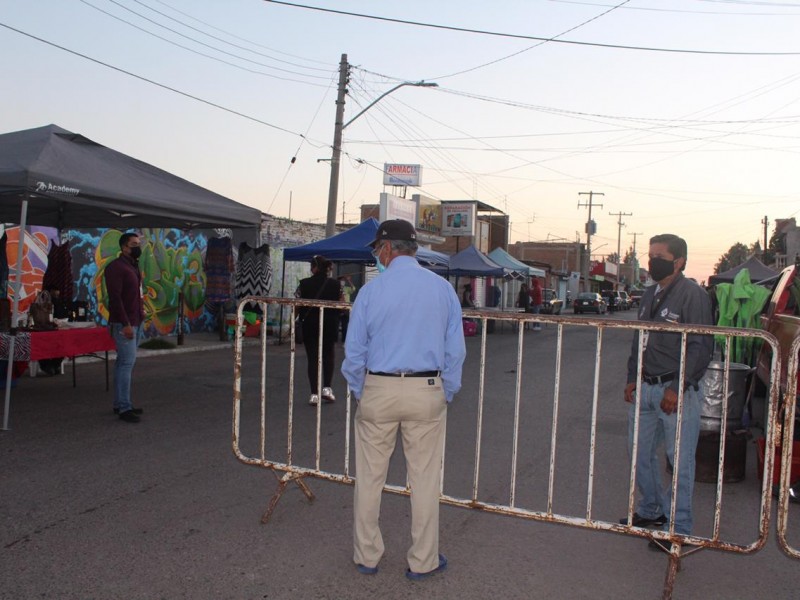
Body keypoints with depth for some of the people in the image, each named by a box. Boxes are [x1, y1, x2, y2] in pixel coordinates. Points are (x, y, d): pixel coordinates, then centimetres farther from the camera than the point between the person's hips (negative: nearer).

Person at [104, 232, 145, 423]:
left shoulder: (134, 266, 18)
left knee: (124, 363, 12)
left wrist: (140, 318, 13)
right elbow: (115, 297, -18)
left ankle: (120, 404, 18)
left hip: (136, 322, 9)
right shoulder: (116, 267, -11)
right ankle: (124, 408, -6)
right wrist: (125, 324, -22)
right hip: (124, 324, -9)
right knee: (127, 362, -10)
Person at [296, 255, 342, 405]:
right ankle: (327, 388, 9)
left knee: (313, 358, 6)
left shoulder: (304, 284, -6)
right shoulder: (335, 284, -4)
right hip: (330, 326, 1)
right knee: (328, 356, 20)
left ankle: (314, 394, 4)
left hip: (310, 326, -1)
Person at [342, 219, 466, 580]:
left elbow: (354, 351, -2)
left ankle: (367, 557, 26)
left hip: (378, 391, -1)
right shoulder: (443, 289, 0)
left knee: (369, 479, 13)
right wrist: (446, 395, 12)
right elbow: (455, 351, 2)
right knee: (425, 480, 10)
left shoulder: (372, 290, -5)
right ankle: (422, 562, 22)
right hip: (427, 392, 1)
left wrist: (359, 394, 12)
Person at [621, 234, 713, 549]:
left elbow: (701, 347, -15)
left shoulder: (692, 294, -11)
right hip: (646, 388, 8)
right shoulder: (651, 294, 13)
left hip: (678, 392, -8)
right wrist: (632, 378, 13)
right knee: (639, 451, 15)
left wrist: (677, 388, -18)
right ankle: (651, 510, 34)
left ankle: (679, 528, 13)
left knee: (680, 460, 0)